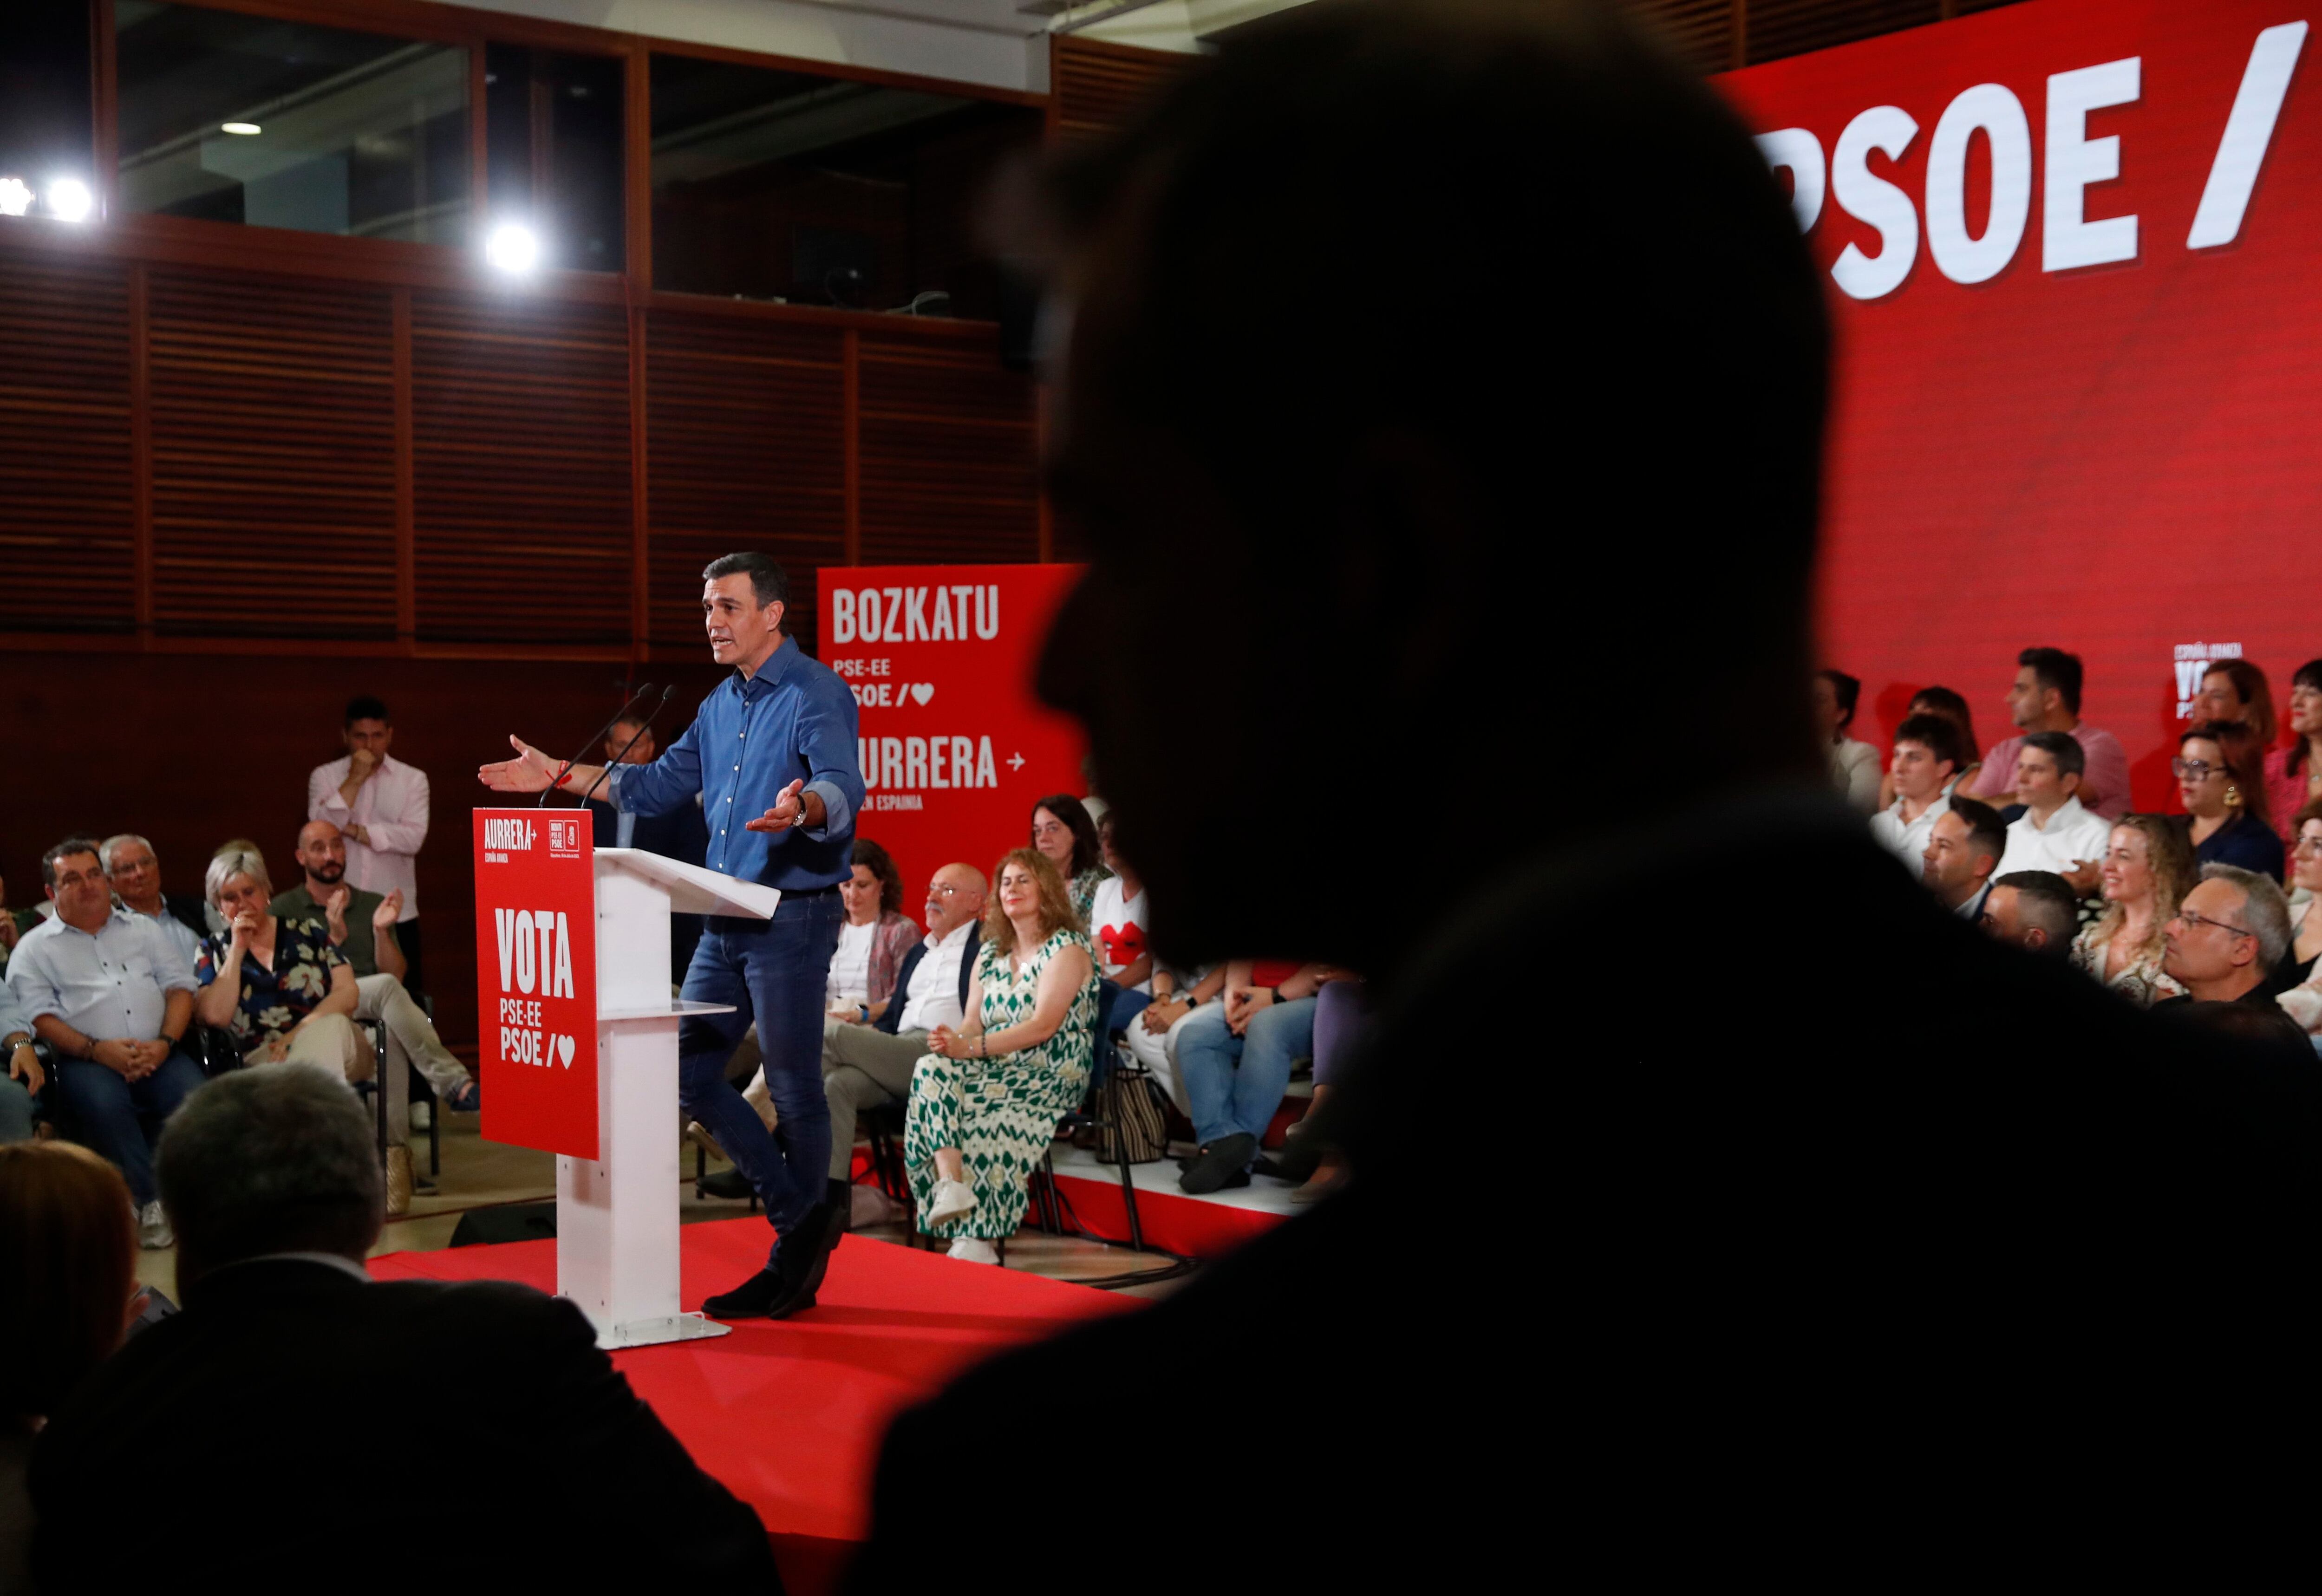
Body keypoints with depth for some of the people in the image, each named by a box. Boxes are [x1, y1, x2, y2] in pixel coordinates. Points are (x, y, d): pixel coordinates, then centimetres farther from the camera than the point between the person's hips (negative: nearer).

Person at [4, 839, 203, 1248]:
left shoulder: (143, 929, 21)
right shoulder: (34, 947, 12)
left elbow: (180, 987, 13)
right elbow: (39, 1017, 0)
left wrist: (165, 1043, -7)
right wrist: (96, 1050, -16)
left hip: (158, 1055, 3)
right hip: (87, 1060, -2)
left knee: (195, 1094, -30)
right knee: (104, 1103, -37)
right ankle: (151, 1201, -24)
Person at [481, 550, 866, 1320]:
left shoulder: (815, 695, -12)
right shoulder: (722, 702, 15)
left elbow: (842, 788, -28)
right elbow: (665, 782, 24)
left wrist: (801, 809, -51)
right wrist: (561, 776, 20)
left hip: (794, 916, -9)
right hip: (726, 916, 9)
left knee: (794, 1086, -1)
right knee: (690, 1074, 9)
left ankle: (795, 1267, 11)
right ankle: (804, 1210, 18)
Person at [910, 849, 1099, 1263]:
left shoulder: (1067, 948, -3)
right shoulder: (990, 953, 20)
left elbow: (1044, 1026, -15)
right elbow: (973, 1023, 12)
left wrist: (971, 1048, -22)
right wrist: (951, 1041, -14)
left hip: (1052, 1074, -6)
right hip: (997, 1070, 6)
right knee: (932, 1070, -26)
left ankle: (973, 1239, -29)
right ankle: (951, 1184, -42)